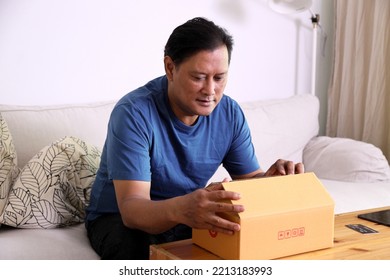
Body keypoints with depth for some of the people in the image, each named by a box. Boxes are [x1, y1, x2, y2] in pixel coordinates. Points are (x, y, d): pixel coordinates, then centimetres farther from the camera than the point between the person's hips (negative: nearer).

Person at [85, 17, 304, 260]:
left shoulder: (230, 114, -9)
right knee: (139, 251, -37)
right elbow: (131, 207, -33)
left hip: (187, 217, 5)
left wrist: (273, 178, -27)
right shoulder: (134, 113, -26)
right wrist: (179, 209, -56)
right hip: (121, 219, -4)